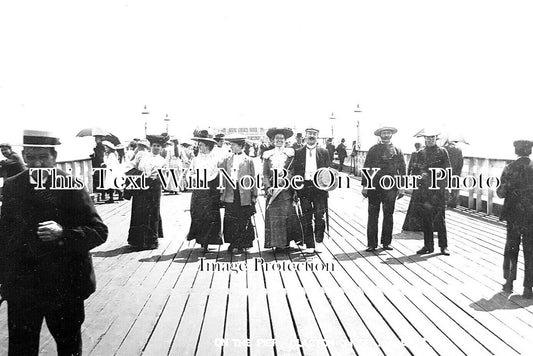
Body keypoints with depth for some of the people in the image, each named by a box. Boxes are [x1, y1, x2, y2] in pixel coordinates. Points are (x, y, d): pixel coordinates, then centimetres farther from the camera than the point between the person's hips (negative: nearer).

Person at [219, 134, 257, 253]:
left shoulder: (248, 160, 2)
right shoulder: (227, 160, 10)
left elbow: (253, 179, 4)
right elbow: (223, 177, 11)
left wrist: (254, 195, 2)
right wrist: (222, 192, 5)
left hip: (244, 194, -2)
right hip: (230, 195, 2)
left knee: (243, 220, 3)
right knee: (230, 220, 1)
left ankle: (242, 244, 16)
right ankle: (232, 243, 12)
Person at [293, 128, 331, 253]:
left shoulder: (323, 152, 10)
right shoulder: (298, 153, 10)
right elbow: (295, 171, 8)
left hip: (319, 187, -1)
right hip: (304, 188, 1)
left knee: (319, 216, -7)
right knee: (306, 219, 3)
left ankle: (318, 242, 6)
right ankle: (310, 245, 11)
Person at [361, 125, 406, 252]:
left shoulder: (397, 151, 9)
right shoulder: (373, 150, 6)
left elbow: (402, 169, 9)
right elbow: (366, 167, 5)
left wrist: (401, 187, 3)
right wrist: (365, 185, -1)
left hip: (391, 187, 1)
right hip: (374, 186, -1)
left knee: (389, 215, 6)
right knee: (373, 215, -1)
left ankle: (386, 242, 17)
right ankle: (372, 243, 5)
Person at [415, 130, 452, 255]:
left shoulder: (442, 152, 5)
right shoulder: (420, 153, 13)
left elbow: (447, 170, 1)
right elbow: (419, 170, 11)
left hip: (439, 187, -3)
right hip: (424, 188, 3)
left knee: (439, 217, -3)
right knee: (425, 217, 4)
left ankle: (443, 246, 6)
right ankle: (428, 245, 13)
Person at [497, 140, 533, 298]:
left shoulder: (509, 169, -6)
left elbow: (501, 194, -8)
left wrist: (501, 187, 11)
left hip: (513, 215, 0)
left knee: (511, 248, 15)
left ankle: (509, 281, 18)